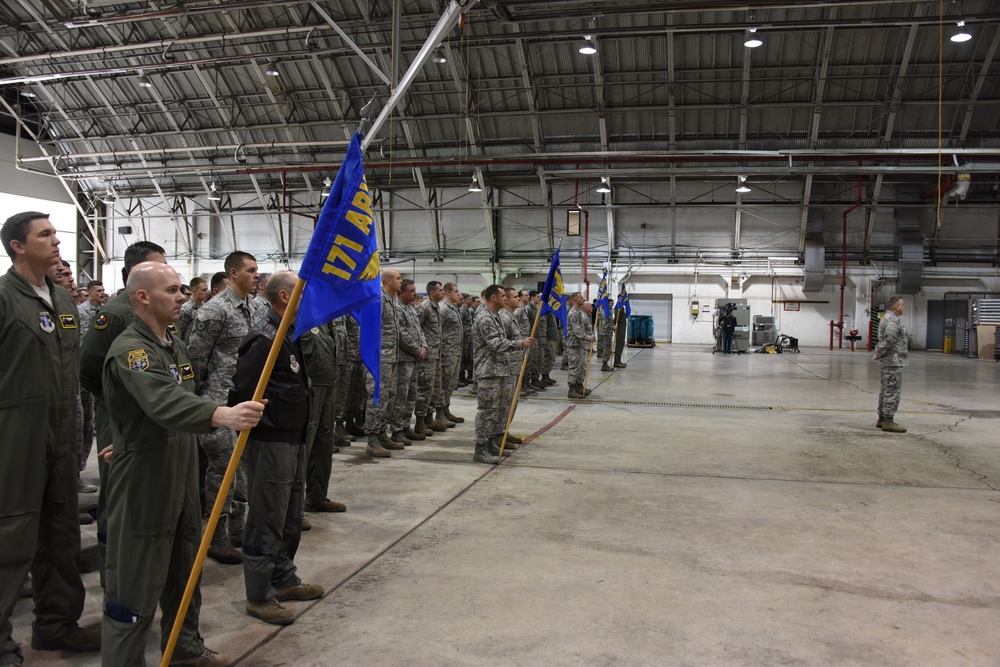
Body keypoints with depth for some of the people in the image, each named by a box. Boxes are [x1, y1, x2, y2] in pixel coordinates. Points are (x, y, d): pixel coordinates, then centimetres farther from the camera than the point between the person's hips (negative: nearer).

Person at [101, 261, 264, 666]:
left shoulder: (174, 344, 10)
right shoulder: (129, 351, -20)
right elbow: (165, 403, -39)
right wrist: (222, 414, -54)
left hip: (180, 475, 9)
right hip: (142, 484, -9)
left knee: (184, 572, 21)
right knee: (136, 583, -1)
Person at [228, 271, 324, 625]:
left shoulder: (290, 334, 12)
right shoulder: (265, 338, -20)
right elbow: (242, 390, -23)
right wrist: (261, 421, -12)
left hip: (293, 439, 10)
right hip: (270, 441, -10)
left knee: (291, 517, 20)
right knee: (267, 520, 1)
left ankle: (284, 580, 34)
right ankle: (259, 596, 13)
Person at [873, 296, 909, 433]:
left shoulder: (887, 318, 17)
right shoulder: (893, 320, -17)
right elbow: (889, 340, -26)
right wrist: (879, 354, -16)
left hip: (888, 361, 11)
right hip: (893, 361, -11)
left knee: (885, 390, 14)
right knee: (893, 391, -8)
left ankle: (882, 419, 20)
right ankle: (888, 421, -7)